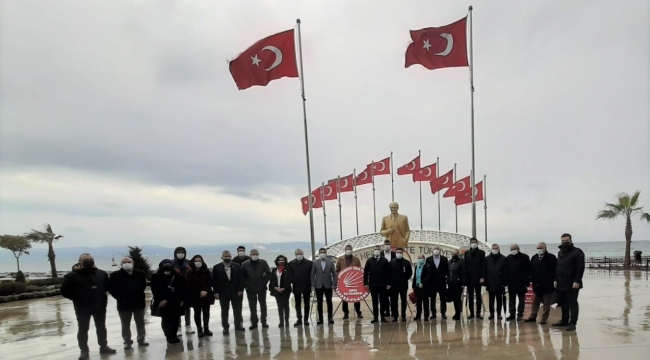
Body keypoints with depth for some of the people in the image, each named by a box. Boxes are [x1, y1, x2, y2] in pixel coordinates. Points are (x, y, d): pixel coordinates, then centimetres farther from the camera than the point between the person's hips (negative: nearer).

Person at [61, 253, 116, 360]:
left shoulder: (101, 274, 0)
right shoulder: (72, 275, -11)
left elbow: (107, 286, 15)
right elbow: (65, 291, -9)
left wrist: (100, 295, 5)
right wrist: (77, 298, -8)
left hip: (99, 306, 3)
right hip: (82, 308, -3)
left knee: (101, 327, 14)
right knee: (83, 329, 7)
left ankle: (104, 347, 28)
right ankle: (84, 350, 20)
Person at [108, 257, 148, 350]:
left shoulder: (140, 273, -1)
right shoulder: (115, 275, -9)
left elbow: (143, 285, 13)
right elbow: (110, 288, -3)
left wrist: (140, 295, 5)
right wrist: (119, 297, -6)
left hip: (139, 303, 2)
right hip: (124, 304, -2)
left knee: (140, 323, 13)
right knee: (125, 325, 8)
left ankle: (141, 339, 26)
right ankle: (127, 342, 19)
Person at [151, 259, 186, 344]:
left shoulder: (177, 276, 0)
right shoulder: (156, 277, -5)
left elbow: (182, 288, 3)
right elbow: (155, 290, -7)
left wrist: (182, 299, -2)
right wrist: (160, 300, -14)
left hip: (176, 302, 2)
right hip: (163, 302, -2)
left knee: (175, 319, 7)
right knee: (166, 320, 1)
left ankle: (173, 336, 18)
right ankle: (170, 337, 8)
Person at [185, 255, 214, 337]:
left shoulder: (206, 271, 3)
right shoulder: (189, 273, -4)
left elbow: (210, 282, 2)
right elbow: (188, 285, -9)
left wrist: (205, 291, -14)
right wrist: (199, 293, -14)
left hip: (206, 295, 2)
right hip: (195, 296, -2)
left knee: (206, 312, 4)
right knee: (197, 313, 3)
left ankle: (206, 329, 13)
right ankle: (199, 329, 9)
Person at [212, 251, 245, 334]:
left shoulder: (237, 266, 0)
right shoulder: (216, 268, -2)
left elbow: (241, 279, 0)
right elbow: (214, 281, -3)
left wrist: (240, 290, -7)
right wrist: (216, 292, -8)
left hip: (236, 293, 1)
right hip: (223, 293, -1)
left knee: (237, 310, 10)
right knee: (224, 311, 7)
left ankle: (238, 325, 23)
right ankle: (225, 327, 16)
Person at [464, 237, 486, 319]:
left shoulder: (481, 253, 0)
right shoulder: (467, 253, 7)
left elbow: (483, 265, -4)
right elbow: (465, 265, 5)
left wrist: (482, 277, -10)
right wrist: (464, 277, -1)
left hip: (478, 277, -2)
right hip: (469, 277, 2)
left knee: (478, 295, 4)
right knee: (470, 296, 6)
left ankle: (478, 313, 8)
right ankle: (471, 313, 11)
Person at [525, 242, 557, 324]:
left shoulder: (551, 258, -8)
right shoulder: (534, 258, 9)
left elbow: (554, 271, -11)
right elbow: (531, 270, 10)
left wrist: (553, 282, -14)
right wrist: (532, 280, 3)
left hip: (547, 285, -5)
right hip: (536, 285, 5)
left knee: (546, 303, 5)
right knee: (535, 302, 12)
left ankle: (544, 318, 12)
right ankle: (533, 316, 18)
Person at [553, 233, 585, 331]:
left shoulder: (577, 252, -7)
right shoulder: (560, 252, 17)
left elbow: (580, 268, -14)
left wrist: (577, 281, -20)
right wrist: (556, 280, 12)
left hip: (572, 283, -7)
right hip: (561, 283, 7)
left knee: (573, 303, -2)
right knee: (563, 303, 13)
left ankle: (572, 323, 1)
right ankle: (564, 321, 22)